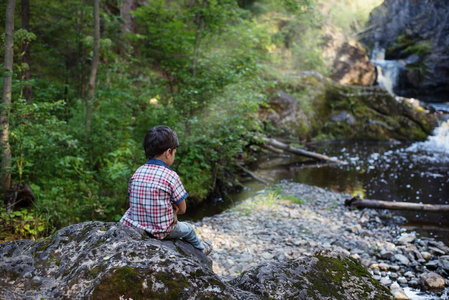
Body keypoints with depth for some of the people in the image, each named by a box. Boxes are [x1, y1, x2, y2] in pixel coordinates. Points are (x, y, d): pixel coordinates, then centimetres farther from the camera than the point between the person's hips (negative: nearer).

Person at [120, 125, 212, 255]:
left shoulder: (137, 172, -4)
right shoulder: (171, 176, -18)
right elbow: (182, 209, -10)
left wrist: (171, 210, -1)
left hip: (135, 227, 5)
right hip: (161, 232, -5)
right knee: (188, 229, 28)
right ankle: (200, 248, 56)